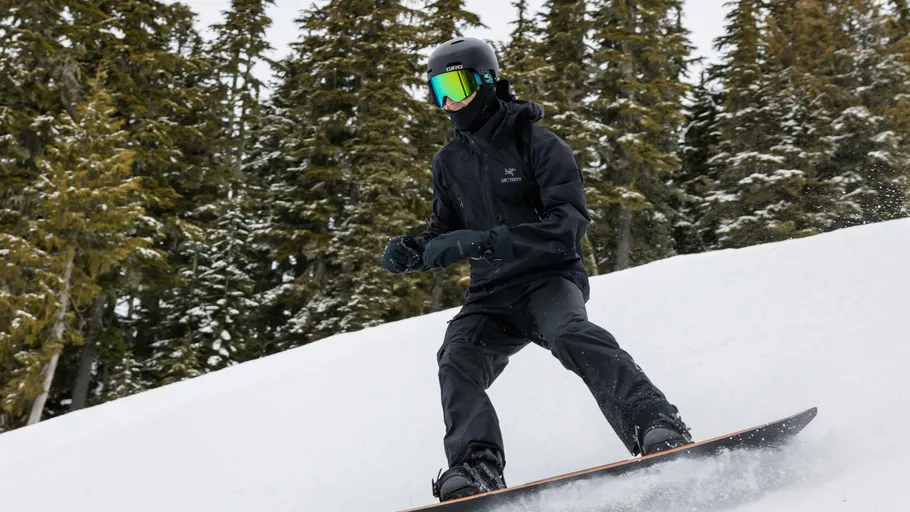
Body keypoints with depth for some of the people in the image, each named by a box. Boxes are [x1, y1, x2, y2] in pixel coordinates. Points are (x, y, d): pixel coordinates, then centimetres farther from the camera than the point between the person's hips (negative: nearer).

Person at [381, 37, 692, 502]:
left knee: (570, 335, -34)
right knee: (457, 362, -20)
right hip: (490, 297, 5)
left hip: (550, 279, -5)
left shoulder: (537, 145, -8)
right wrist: (411, 252, -4)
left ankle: (658, 431, -37)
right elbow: (443, 234, 21)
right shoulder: (448, 163, 11)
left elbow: (570, 223, -20)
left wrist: (482, 240, -30)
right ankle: (476, 469, -23)